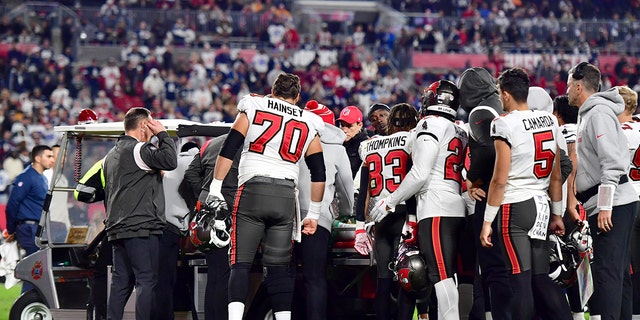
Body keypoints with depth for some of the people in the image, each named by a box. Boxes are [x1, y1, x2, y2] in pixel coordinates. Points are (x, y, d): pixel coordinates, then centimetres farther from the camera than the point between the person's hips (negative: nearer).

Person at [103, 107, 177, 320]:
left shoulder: (111, 156, 23)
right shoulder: (139, 149, -8)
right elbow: (170, 161, -22)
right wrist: (162, 134, -8)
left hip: (116, 229, 9)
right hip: (141, 227, -9)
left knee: (121, 281, 8)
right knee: (147, 280, -10)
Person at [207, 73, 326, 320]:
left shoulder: (253, 108, 9)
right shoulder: (308, 124, 17)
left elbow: (229, 149, 0)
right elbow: (319, 174, 16)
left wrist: (215, 188, 2)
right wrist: (313, 214, 22)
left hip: (253, 190, -2)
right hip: (286, 196, 2)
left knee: (240, 262, -4)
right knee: (279, 267, 7)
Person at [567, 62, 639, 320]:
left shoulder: (599, 113, -11)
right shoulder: (589, 114, 20)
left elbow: (612, 162, -20)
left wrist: (604, 206, -22)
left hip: (612, 204, -10)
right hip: (611, 204, 10)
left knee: (606, 272, -14)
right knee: (618, 273, 12)